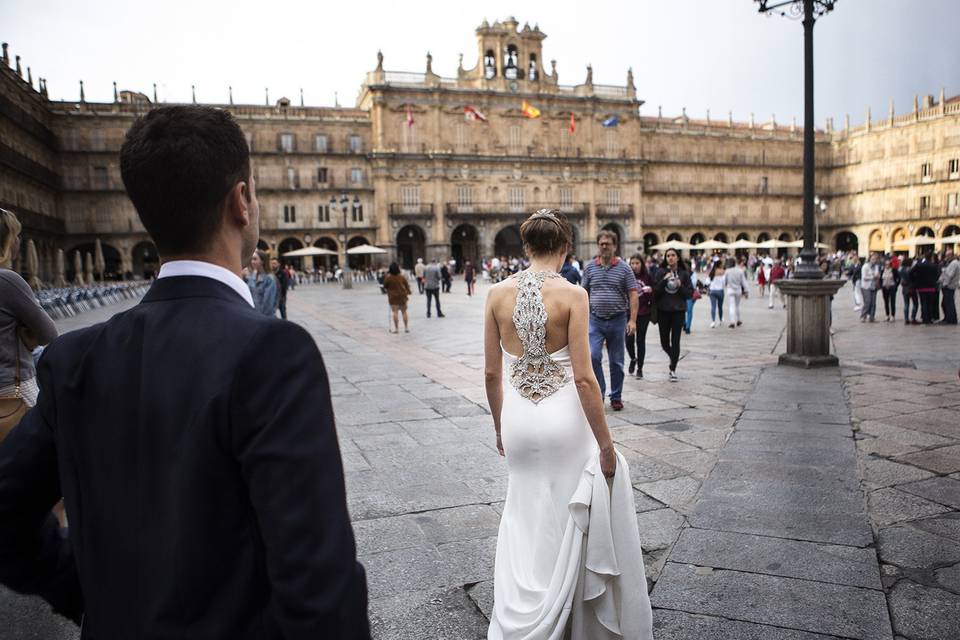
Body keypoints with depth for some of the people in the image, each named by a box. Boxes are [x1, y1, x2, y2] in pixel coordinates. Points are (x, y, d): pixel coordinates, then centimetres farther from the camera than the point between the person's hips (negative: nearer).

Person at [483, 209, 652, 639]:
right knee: (571, 523, 16)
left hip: (517, 418, 3)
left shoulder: (498, 294, -1)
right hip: (563, 416, -3)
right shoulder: (571, 294, -12)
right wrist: (605, 444, -6)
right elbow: (583, 378, -14)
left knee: (525, 520, 21)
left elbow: (491, 373, 3)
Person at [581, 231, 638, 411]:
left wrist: (632, 320, -12)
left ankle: (616, 397, 21)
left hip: (617, 320, -1)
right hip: (595, 320, 1)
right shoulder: (590, 267, 5)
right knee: (593, 356, -13)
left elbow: (633, 294, -4)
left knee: (616, 361, 7)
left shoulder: (624, 268, -1)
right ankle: (599, 393, 2)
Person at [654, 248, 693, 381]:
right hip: (663, 311, 1)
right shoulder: (661, 272, 1)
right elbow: (655, 292, -5)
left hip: (678, 311, -1)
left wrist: (680, 286, -13)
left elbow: (690, 294, 2)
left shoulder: (684, 274, 2)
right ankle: (673, 359, 37)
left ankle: (673, 369, 5)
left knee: (675, 341, -5)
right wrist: (664, 280, -17)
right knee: (664, 342, 7)